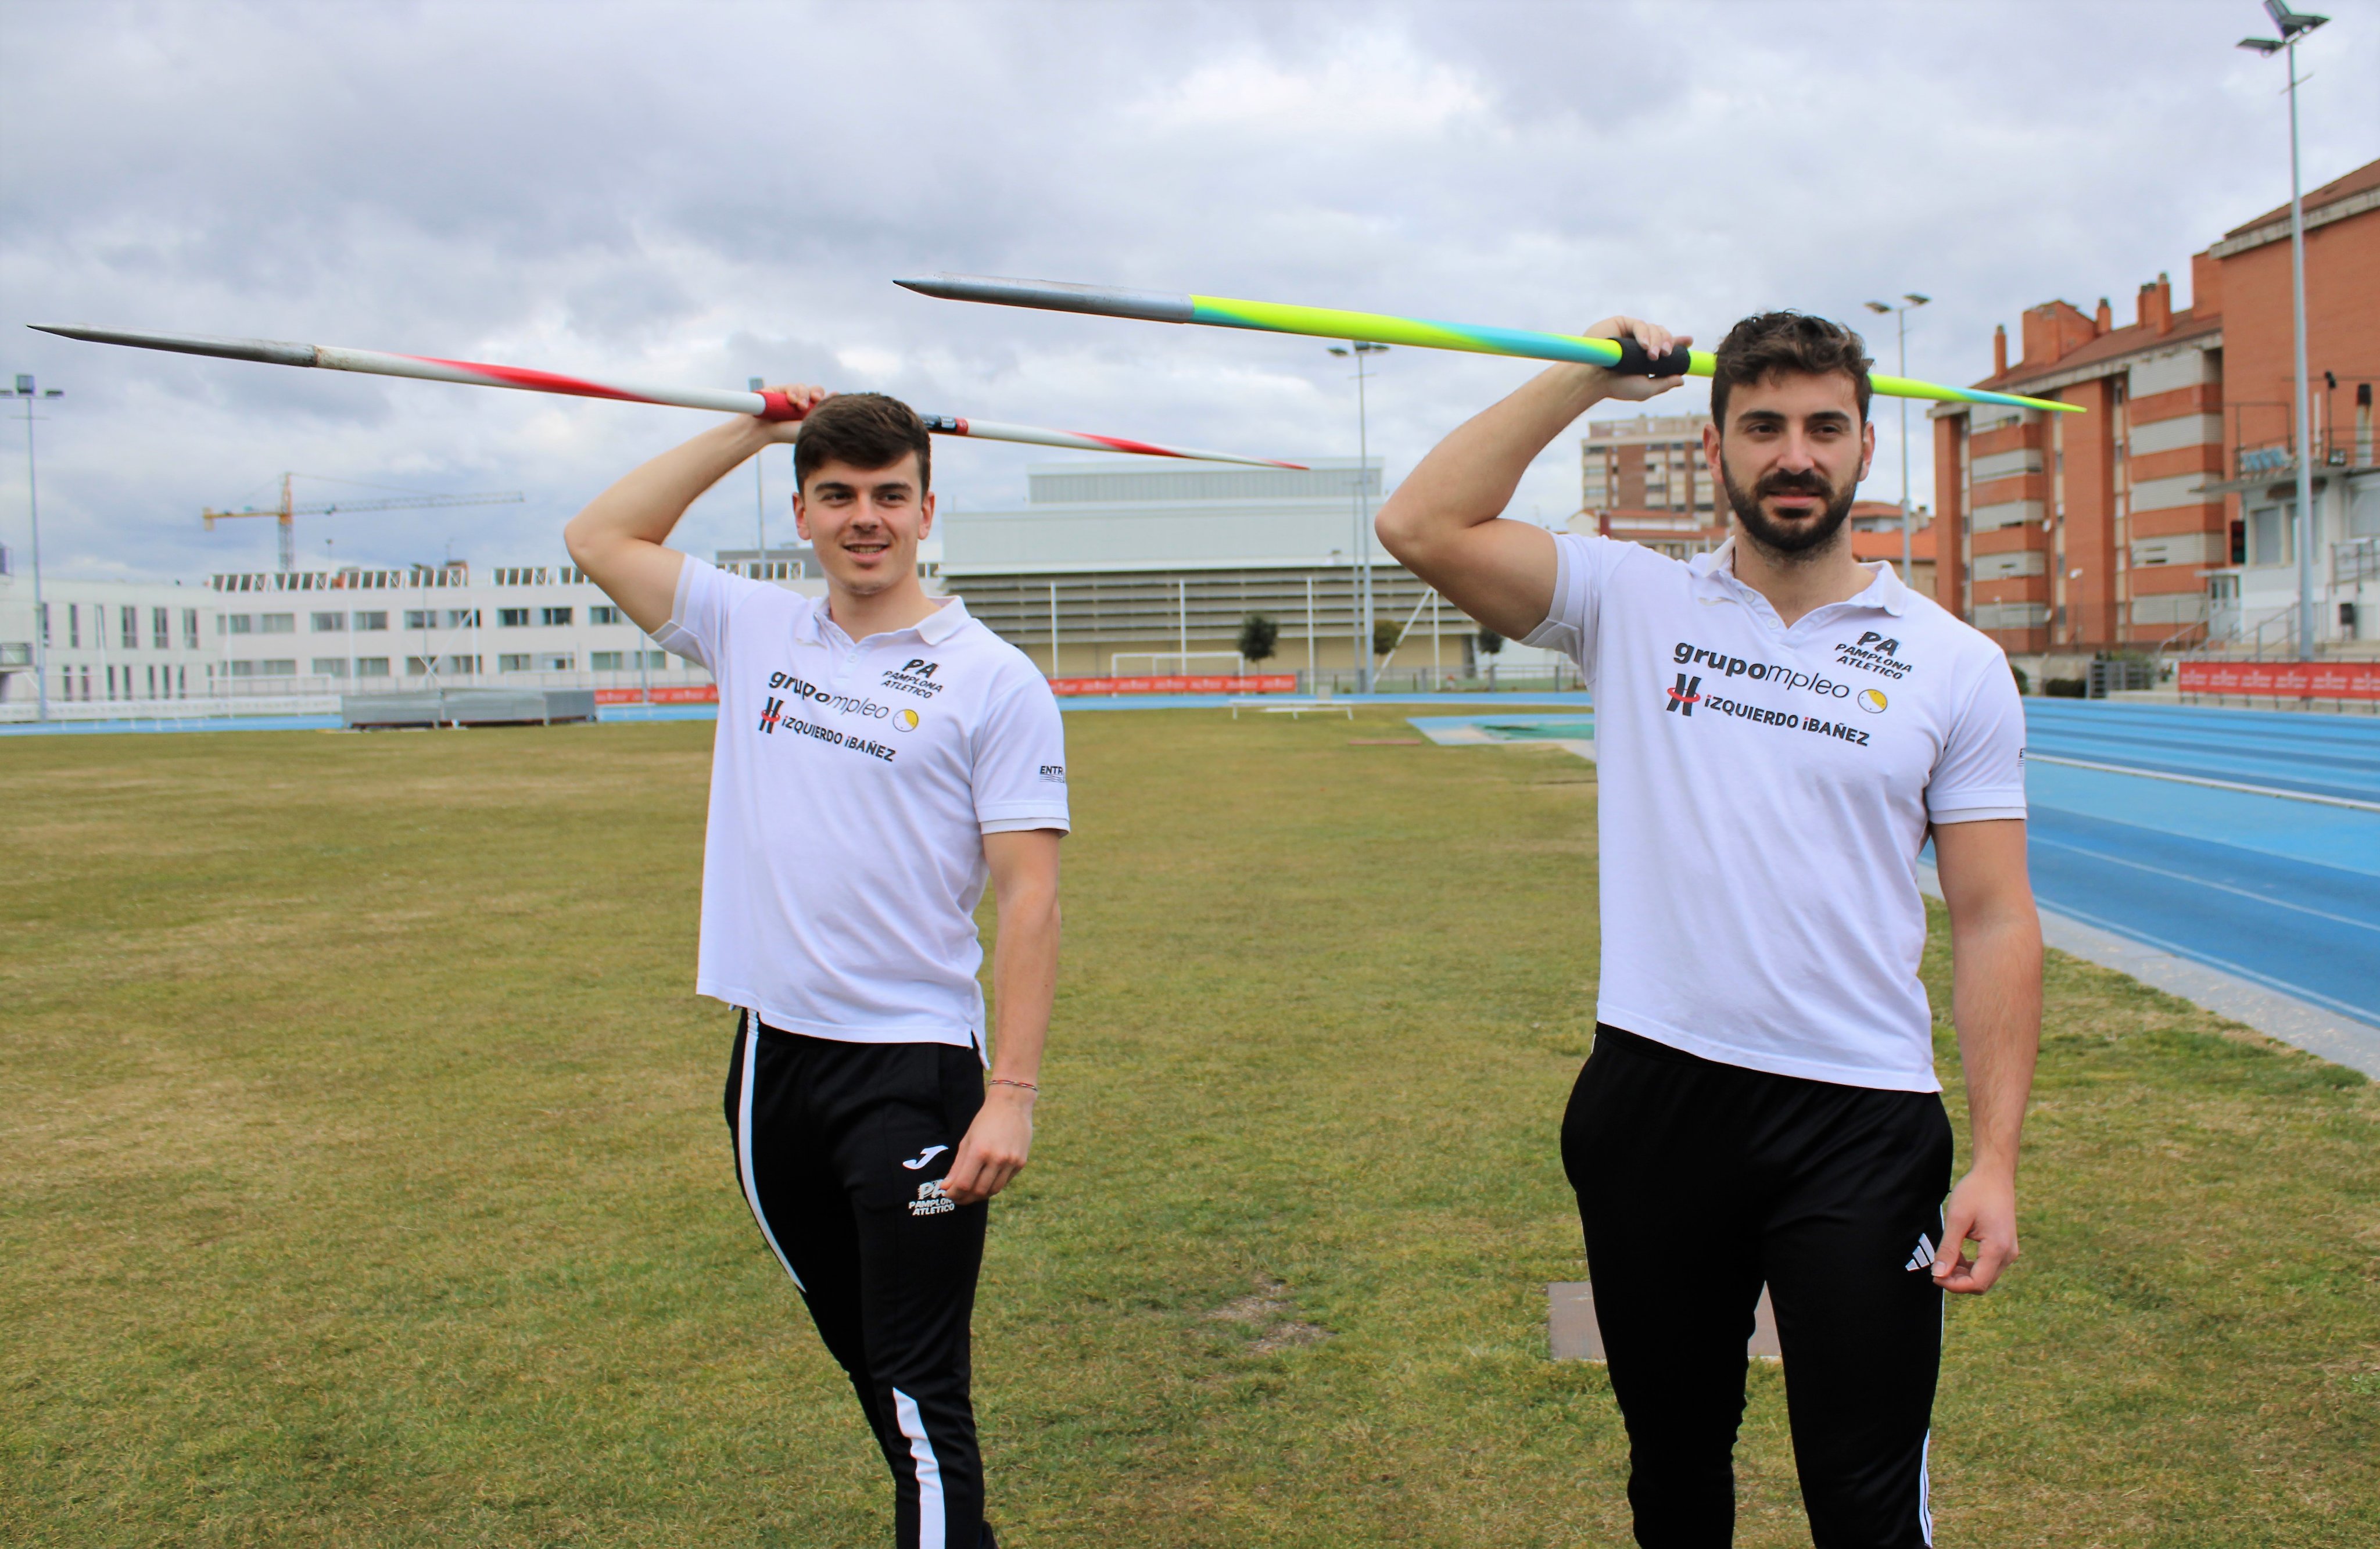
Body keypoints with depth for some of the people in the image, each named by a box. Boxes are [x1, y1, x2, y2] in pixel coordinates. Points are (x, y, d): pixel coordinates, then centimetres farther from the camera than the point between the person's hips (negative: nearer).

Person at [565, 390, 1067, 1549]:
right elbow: (600, 538, 16)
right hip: (771, 1058, 6)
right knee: (858, 1352, 19)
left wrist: (1013, 1093, -17)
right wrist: (750, 430, 12)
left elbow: (1030, 900, -9)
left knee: (920, 1387, -5)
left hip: (912, 1070, -5)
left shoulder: (995, 681, -5)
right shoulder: (754, 632, 9)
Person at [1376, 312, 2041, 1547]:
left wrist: (1994, 1161, -6)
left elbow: (1994, 921, 1)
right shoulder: (1634, 603, 3)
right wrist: (1587, 377, -3)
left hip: (1861, 1119, -1)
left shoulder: (1956, 665, 2)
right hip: (1653, 1097, 1)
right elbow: (1421, 526, -8)